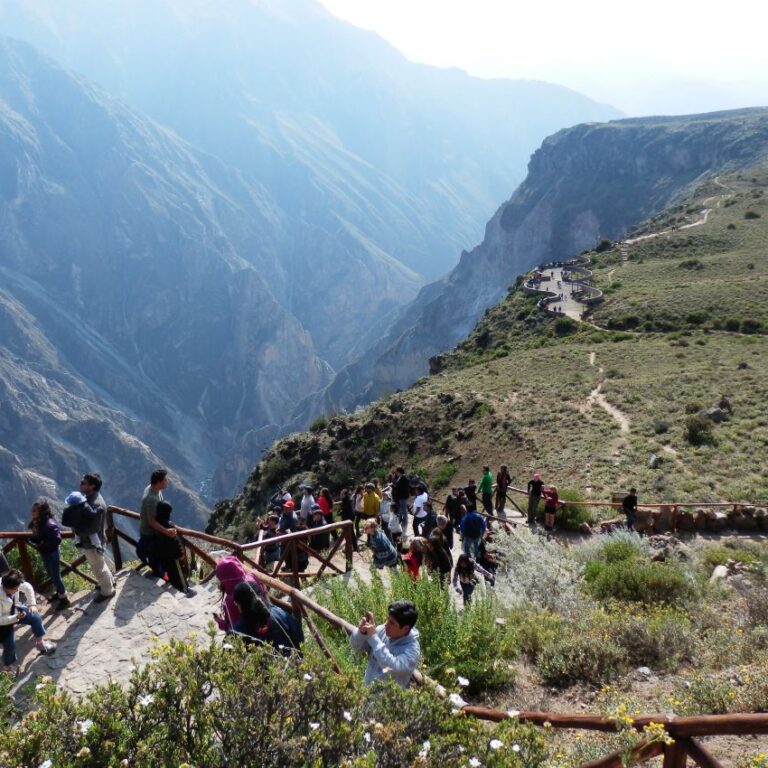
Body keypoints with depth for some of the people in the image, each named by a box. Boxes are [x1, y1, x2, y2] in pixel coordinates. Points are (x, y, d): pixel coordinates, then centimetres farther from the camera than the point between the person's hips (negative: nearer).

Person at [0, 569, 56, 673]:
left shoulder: (14, 584, -25)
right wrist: (15, 617, -37)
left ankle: (40, 644, 33)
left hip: (14, 610, 7)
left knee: (35, 618, 8)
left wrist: (32, 604, -6)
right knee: (10, 645, -1)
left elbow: (27, 587, -4)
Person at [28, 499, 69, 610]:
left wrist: (42, 545, -25)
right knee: (51, 575, 25)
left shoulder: (50, 524, -31)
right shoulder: (36, 522, -6)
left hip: (52, 553, -8)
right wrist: (34, 540, -7)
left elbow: (57, 540, -31)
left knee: (56, 576, 6)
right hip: (44, 553, 8)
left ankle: (64, 599, 24)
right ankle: (59, 593, 46)